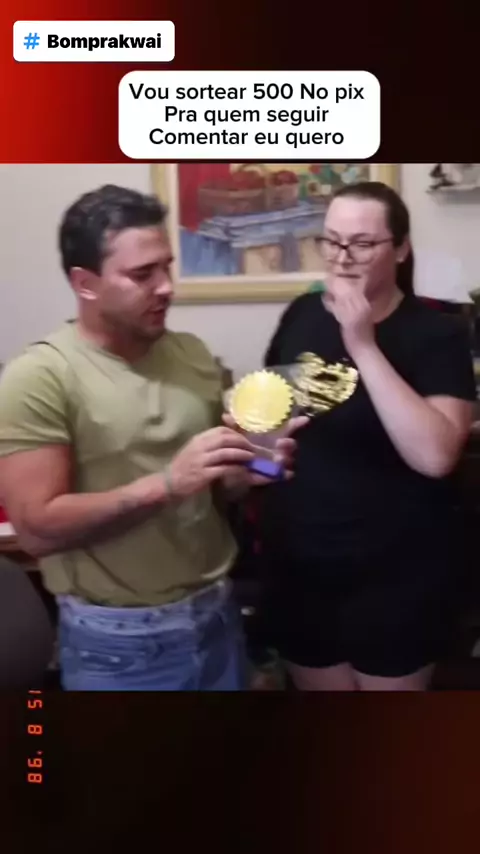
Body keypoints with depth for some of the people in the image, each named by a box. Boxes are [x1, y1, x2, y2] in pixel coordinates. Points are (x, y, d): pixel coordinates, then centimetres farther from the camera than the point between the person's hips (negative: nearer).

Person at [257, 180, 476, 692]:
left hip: (393, 579, -4)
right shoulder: (302, 314, 0)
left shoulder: (437, 335, -12)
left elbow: (434, 455, -27)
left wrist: (363, 346, -28)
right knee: (317, 685, 21)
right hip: (298, 570, 4)